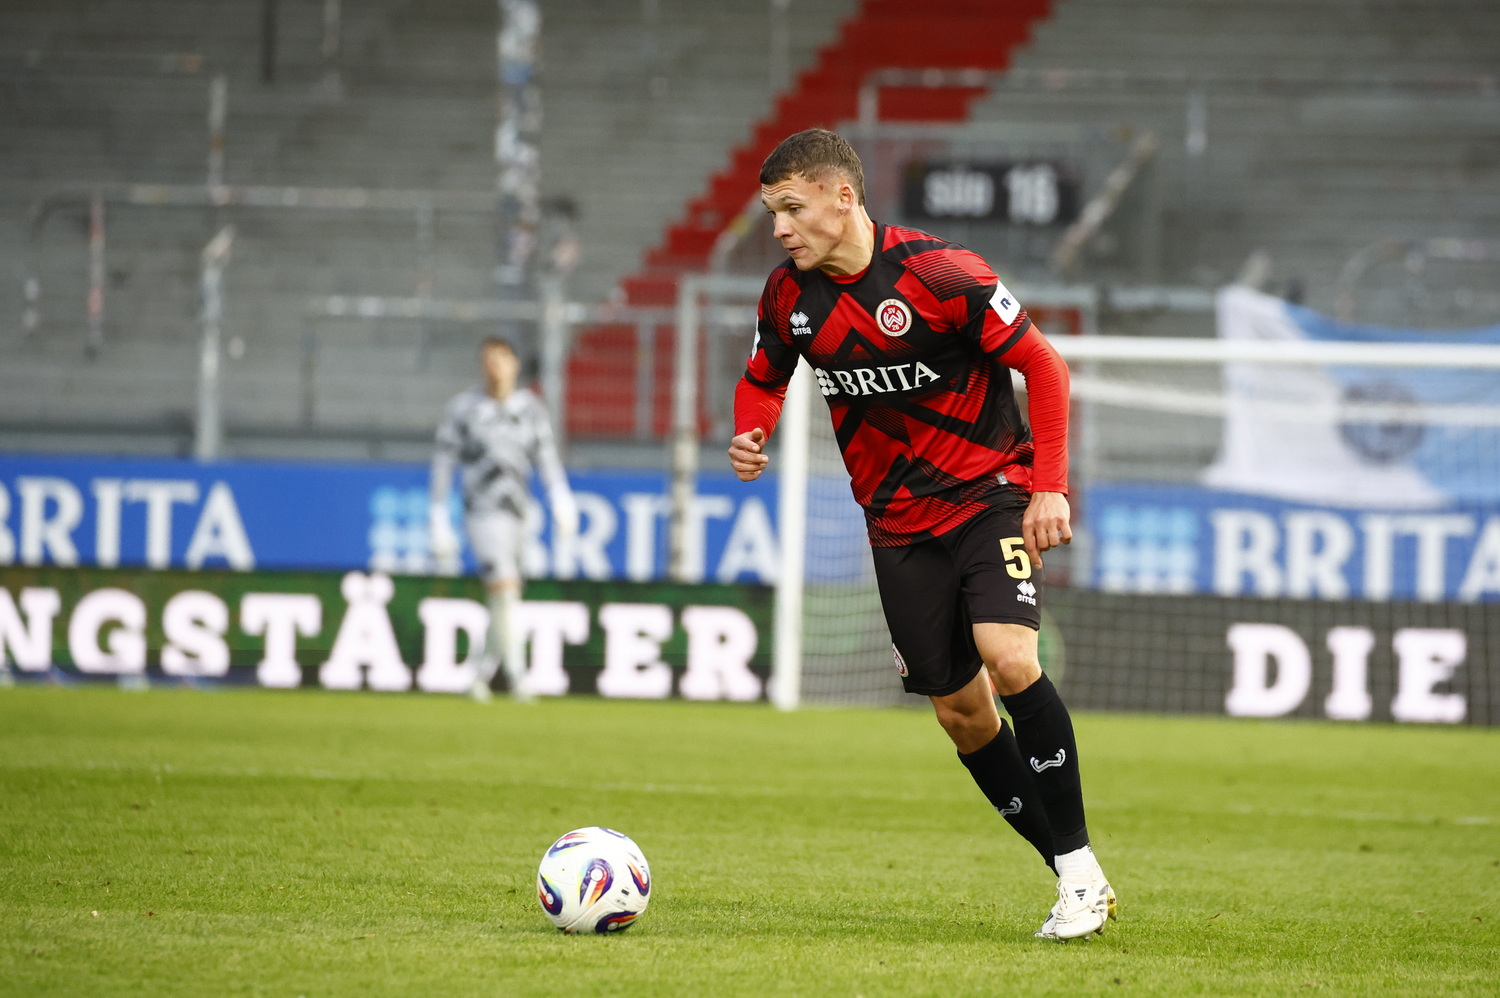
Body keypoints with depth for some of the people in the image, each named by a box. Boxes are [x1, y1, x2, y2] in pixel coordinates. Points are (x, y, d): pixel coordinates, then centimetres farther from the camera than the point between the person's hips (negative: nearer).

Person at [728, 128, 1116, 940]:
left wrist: (1049, 486, -19)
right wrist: (750, 435, -6)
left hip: (992, 492, -6)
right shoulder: (789, 295, -1)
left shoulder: (940, 275, -18)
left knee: (1007, 658, -26)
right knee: (959, 709, 3)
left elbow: (1042, 366, -12)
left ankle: (1079, 863, -14)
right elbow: (764, 378, 17)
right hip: (899, 523, 6)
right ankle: (1074, 881, 14)